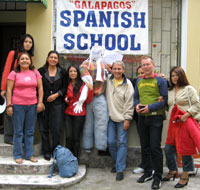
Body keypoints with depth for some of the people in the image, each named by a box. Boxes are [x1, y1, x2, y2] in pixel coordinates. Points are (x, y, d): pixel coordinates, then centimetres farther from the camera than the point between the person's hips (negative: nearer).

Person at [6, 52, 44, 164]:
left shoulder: (35, 73, 8)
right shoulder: (14, 73, 0)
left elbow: (40, 88, 8)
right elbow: (9, 90, -2)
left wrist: (40, 102, -1)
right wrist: (9, 105, -8)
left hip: (32, 105, 3)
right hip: (18, 105, -3)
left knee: (30, 132, 9)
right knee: (18, 132, 3)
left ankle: (29, 154, 19)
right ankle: (18, 155, 14)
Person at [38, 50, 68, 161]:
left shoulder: (62, 72, 7)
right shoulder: (41, 71, 5)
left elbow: (65, 87, 7)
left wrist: (56, 94, -8)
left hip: (57, 103, 0)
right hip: (43, 103, 0)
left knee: (56, 129, -4)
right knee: (44, 128, 4)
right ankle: (46, 151, 17)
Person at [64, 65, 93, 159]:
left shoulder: (83, 85, -3)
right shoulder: (67, 84, 9)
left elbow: (88, 100, -7)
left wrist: (90, 89, -20)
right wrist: (66, 99, 1)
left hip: (79, 114, -3)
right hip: (68, 114, 3)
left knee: (76, 137, 2)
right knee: (68, 137, -3)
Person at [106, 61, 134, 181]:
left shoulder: (127, 84, -7)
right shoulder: (108, 79, 4)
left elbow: (129, 103, -8)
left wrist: (127, 119, -12)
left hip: (122, 118, -4)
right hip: (111, 117, 4)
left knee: (122, 143, -3)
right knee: (111, 142, 5)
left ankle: (120, 169, 3)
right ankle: (117, 163, 26)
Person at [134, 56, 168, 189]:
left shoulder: (160, 80, -3)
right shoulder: (139, 81, 13)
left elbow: (165, 99, -8)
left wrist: (150, 107, -18)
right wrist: (136, 105, -4)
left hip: (155, 117, -5)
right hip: (142, 117, 5)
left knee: (155, 147, -5)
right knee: (144, 147, 13)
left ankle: (158, 176, 8)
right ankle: (148, 172, 27)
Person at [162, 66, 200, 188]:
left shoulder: (189, 89, -2)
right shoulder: (169, 91, 16)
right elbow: (167, 106, 24)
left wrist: (186, 115, -19)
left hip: (186, 123, -6)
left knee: (186, 149, 1)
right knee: (169, 149, 8)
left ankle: (185, 176, 15)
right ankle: (172, 171, 28)